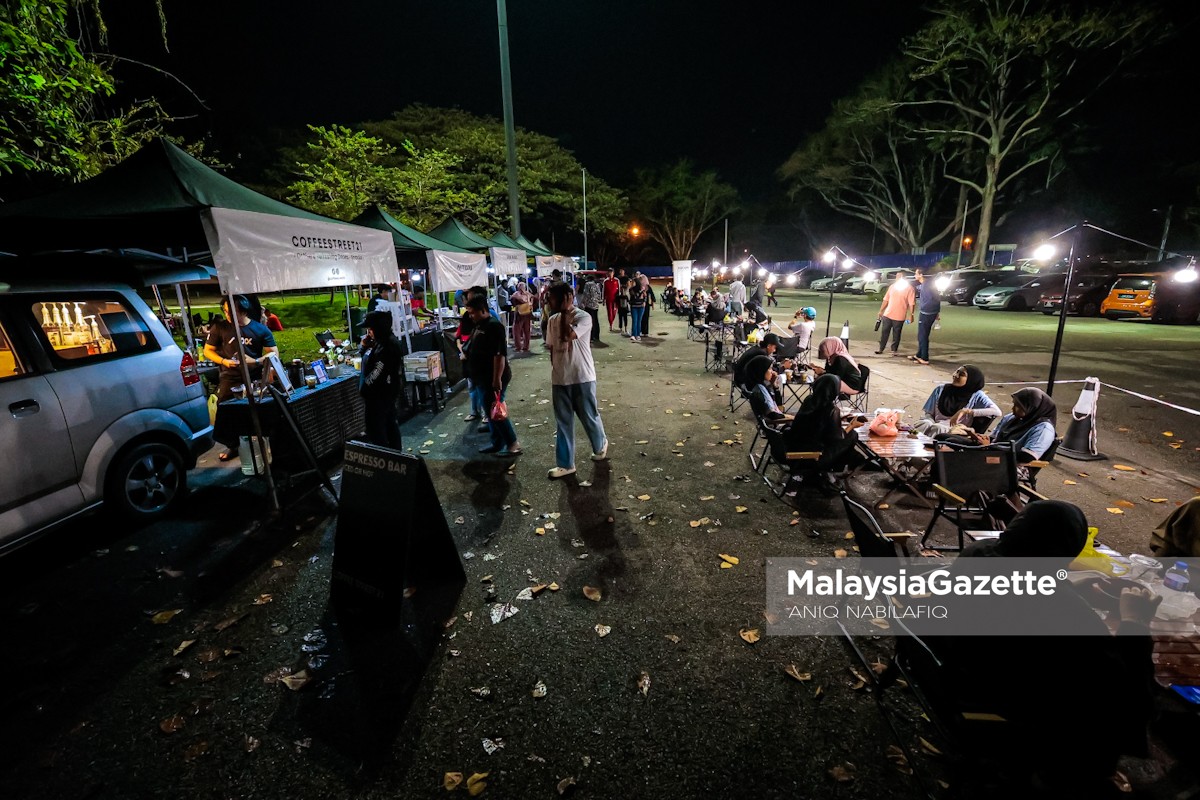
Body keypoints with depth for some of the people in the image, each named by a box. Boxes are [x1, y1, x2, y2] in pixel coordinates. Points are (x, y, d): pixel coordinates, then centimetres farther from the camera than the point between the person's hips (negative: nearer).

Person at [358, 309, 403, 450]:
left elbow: (376, 373, -24)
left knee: (376, 429, -1)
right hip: (388, 392, 10)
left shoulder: (387, 346, -24)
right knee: (390, 424, 19)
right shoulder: (382, 341, 7)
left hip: (379, 396, -10)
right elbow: (368, 359, 19)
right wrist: (365, 346, 1)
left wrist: (363, 389, -12)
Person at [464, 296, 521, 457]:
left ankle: (513, 444, 3)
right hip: (483, 377, 10)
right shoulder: (480, 325, 12)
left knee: (494, 412, -6)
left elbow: (500, 355, -25)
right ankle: (497, 443, 24)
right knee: (490, 412, 14)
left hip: (492, 379, -10)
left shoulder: (493, 326, -19)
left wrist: (497, 380, -27)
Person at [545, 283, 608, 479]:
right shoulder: (553, 320, 7)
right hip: (560, 379, 5)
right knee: (563, 422, 8)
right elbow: (552, 348, 14)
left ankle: (600, 444, 39)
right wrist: (555, 372, 15)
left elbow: (568, 335, -27)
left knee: (589, 416, 9)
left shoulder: (584, 317, -11)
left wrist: (565, 313, -15)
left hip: (582, 377, -5)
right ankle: (565, 464, 17)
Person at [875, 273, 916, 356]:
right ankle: (881, 348, 16)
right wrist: (881, 311, 13)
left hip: (899, 317, -4)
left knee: (896, 334, 7)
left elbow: (912, 303, -11)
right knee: (884, 332, 7)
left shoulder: (909, 288, -8)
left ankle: (894, 350, 18)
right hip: (887, 314, 4)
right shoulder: (892, 286, 7)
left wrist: (911, 315, -17)